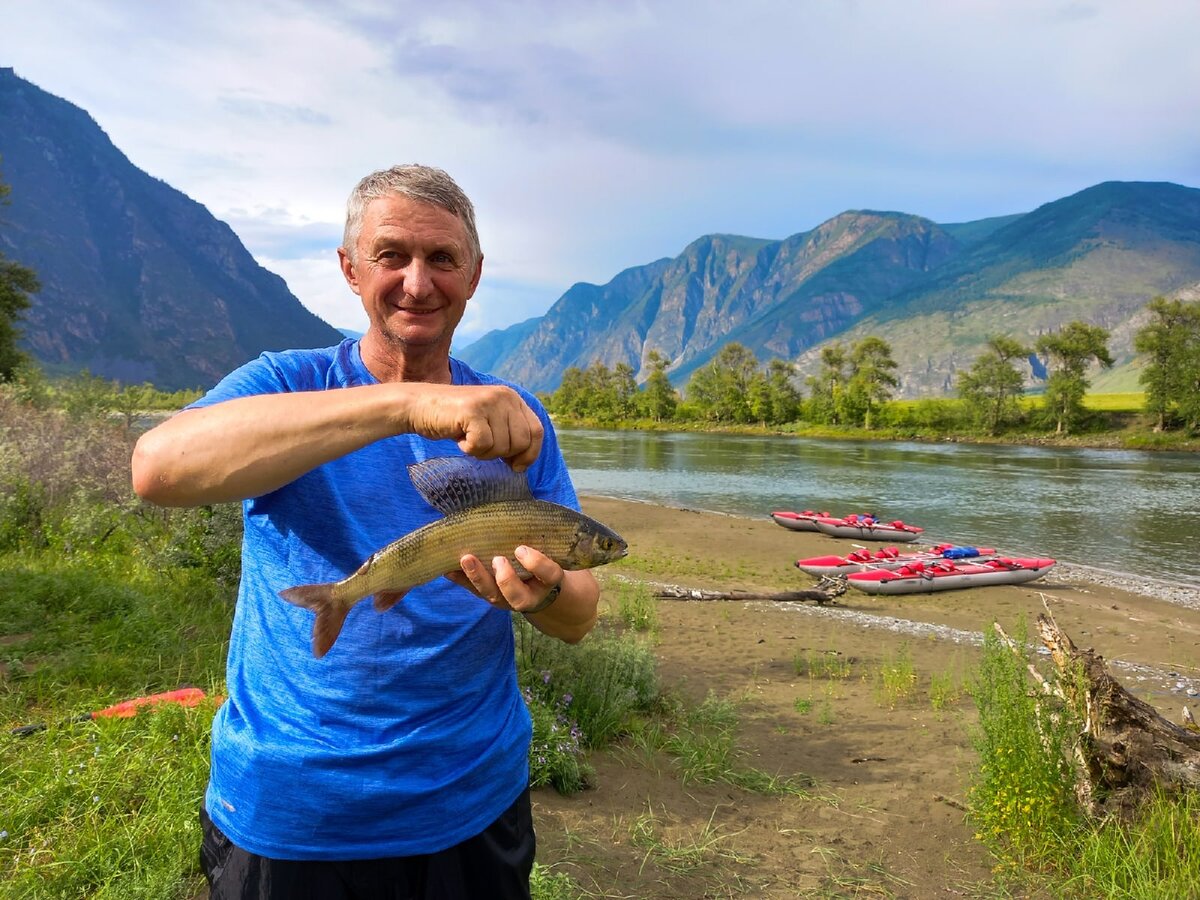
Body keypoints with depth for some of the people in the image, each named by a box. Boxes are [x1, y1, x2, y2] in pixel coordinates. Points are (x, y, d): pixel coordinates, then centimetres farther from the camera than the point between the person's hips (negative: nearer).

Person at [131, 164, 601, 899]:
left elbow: (580, 618, -3)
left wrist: (543, 591, -27)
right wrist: (408, 404, -38)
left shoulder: (514, 418, -1)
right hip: (286, 808, -2)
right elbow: (158, 466, -30)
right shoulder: (284, 385, -7)